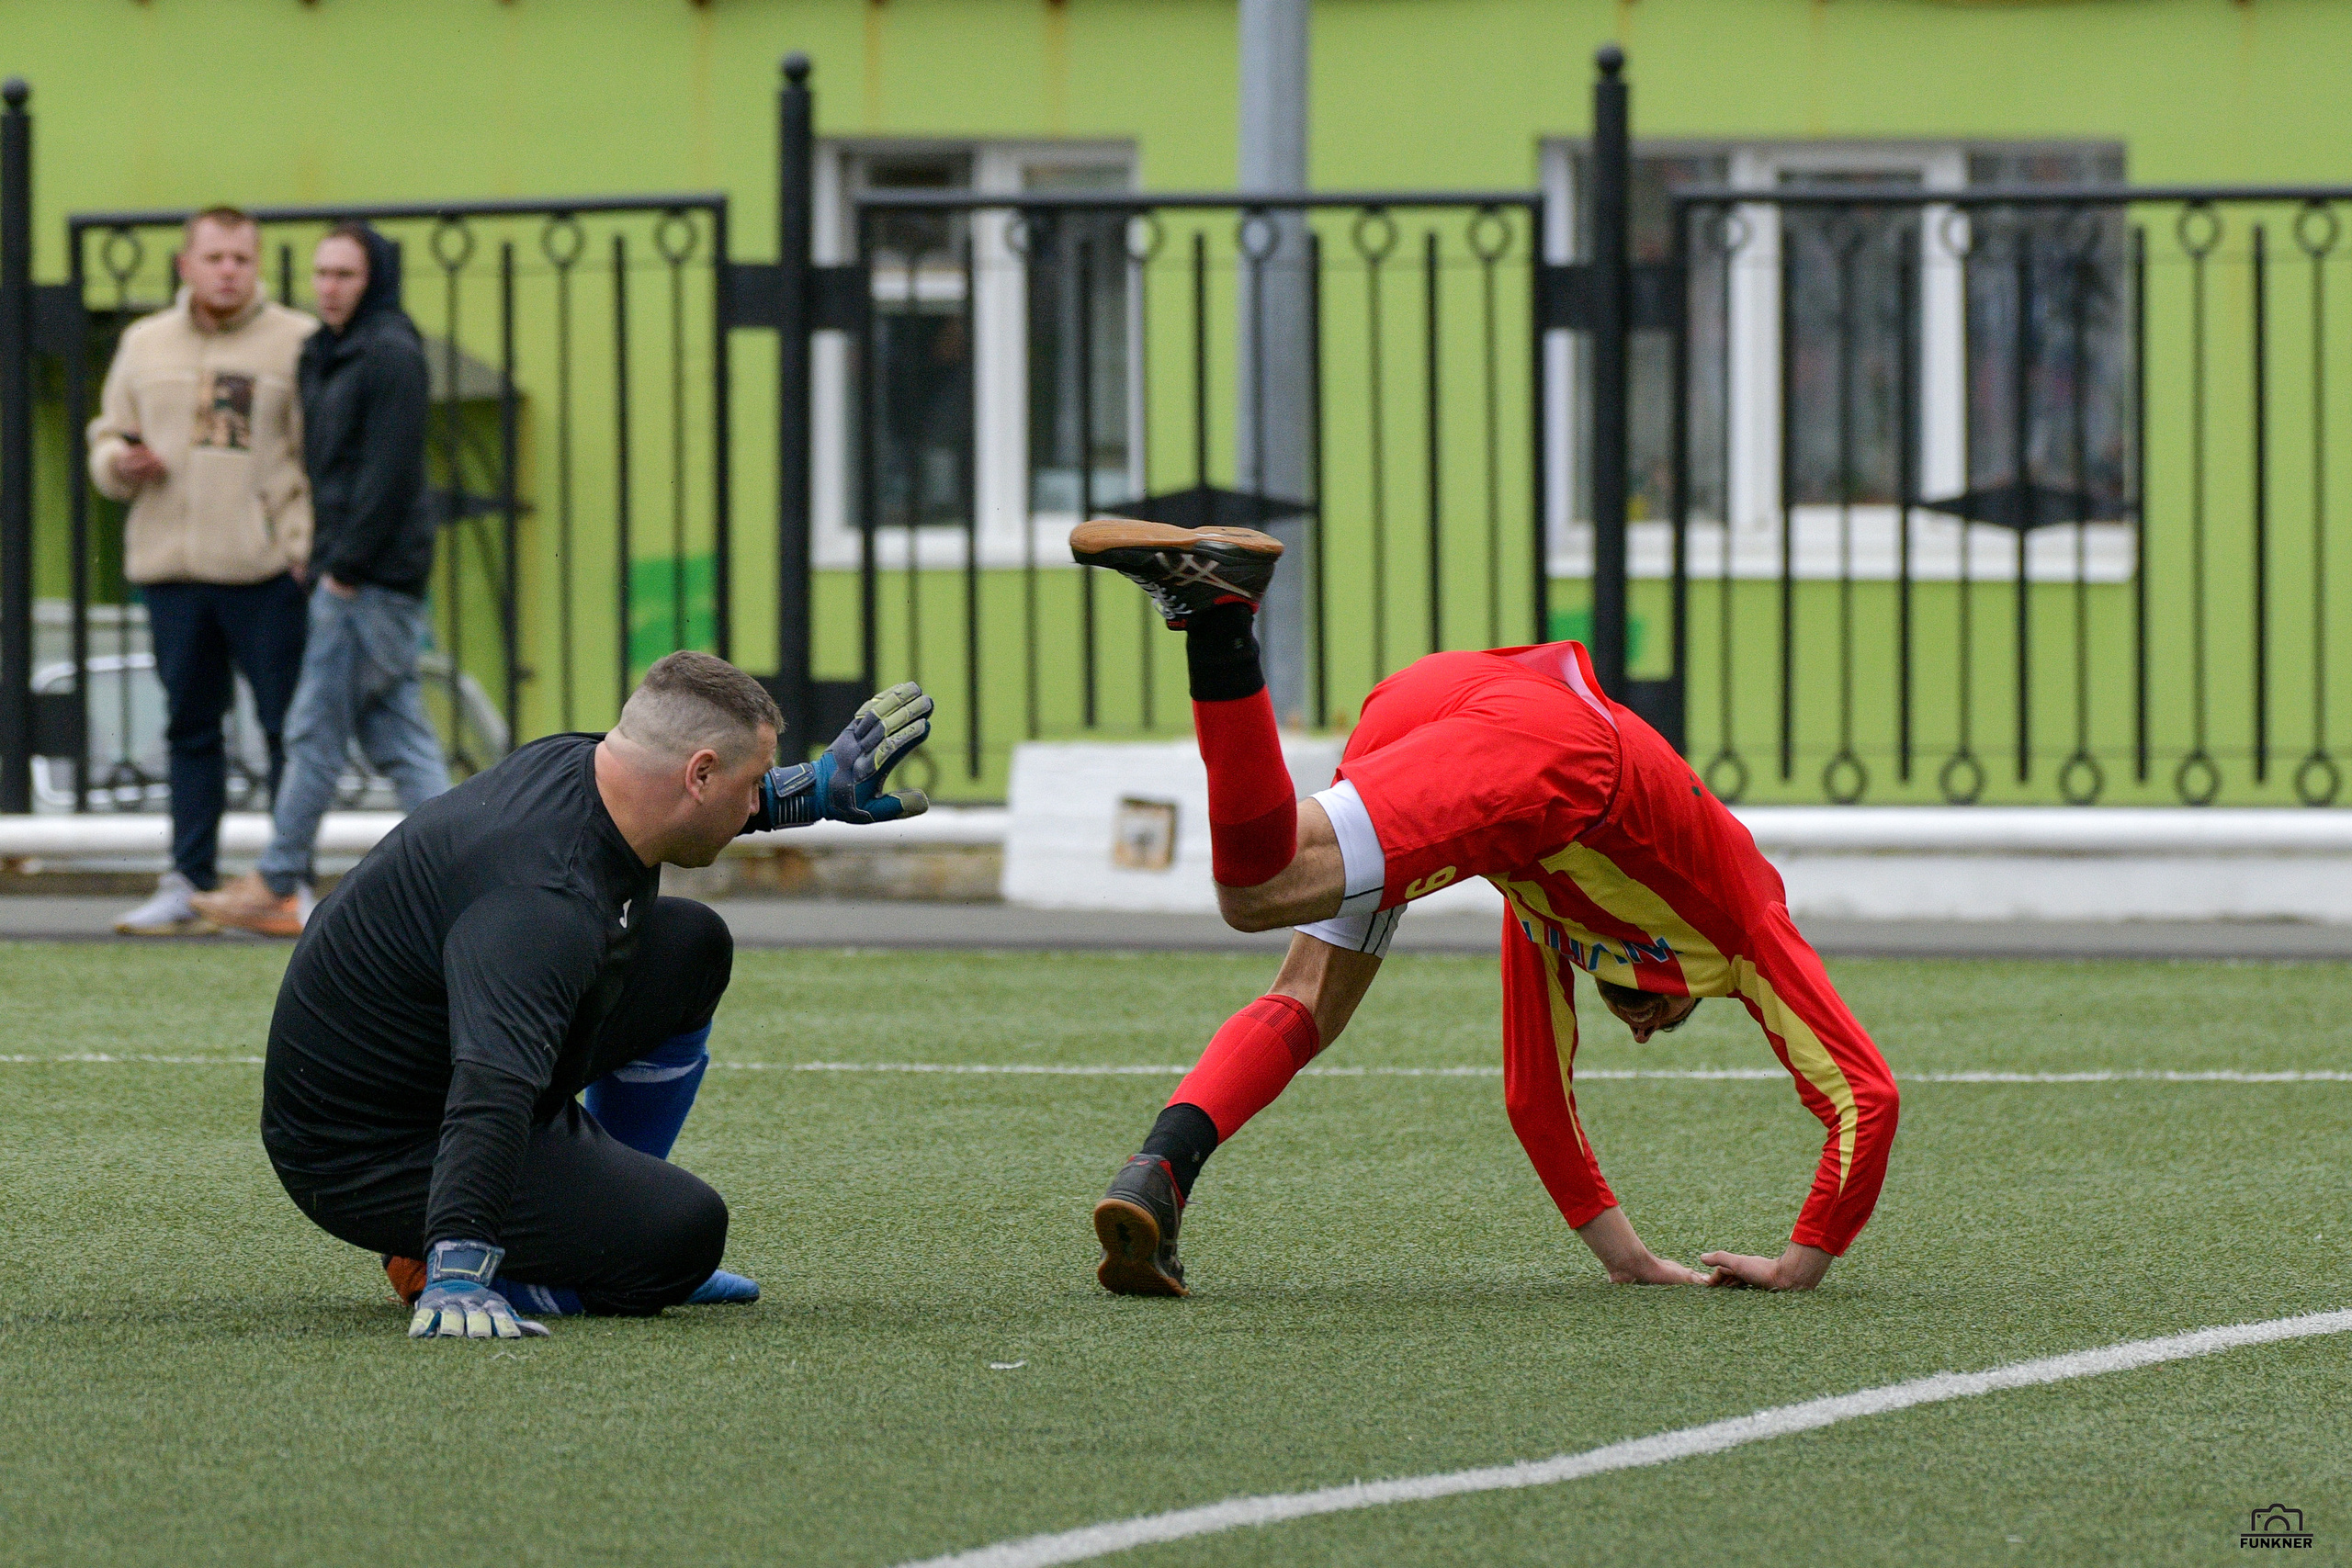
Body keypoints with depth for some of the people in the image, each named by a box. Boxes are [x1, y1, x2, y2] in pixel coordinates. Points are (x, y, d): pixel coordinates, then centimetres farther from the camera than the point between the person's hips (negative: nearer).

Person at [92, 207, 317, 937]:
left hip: (267, 568, -4)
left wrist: (306, 546, -13)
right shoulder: (146, 345, 14)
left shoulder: (297, 343, 0)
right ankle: (188, 884, 12)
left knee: (289, 729, -3)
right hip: (170, 567, 4)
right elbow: (107, 439, 20)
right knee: (190, 730, 8)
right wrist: (122, 463, -4)